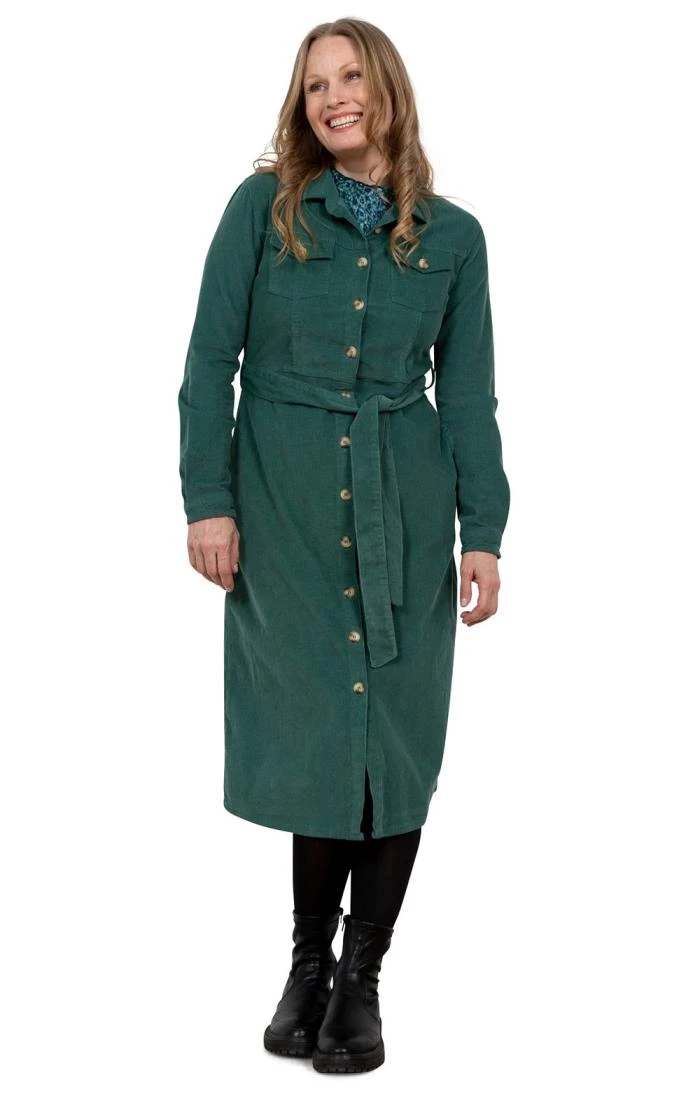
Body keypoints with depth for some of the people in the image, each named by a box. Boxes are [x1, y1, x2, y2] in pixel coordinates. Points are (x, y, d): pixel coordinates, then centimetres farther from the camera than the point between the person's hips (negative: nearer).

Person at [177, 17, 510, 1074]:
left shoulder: (451, 234, 6)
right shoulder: (262, 207, 2)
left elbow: (469, 394, 7)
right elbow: (210, 359, 0)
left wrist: (483, 532, 0)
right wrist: (207, 500, -7)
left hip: (404, 508, 1)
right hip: (283, 500, -1)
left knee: (397, 737, 2)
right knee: (310, 727, 1)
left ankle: (360, 975, 16)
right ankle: (310, 961, 20)